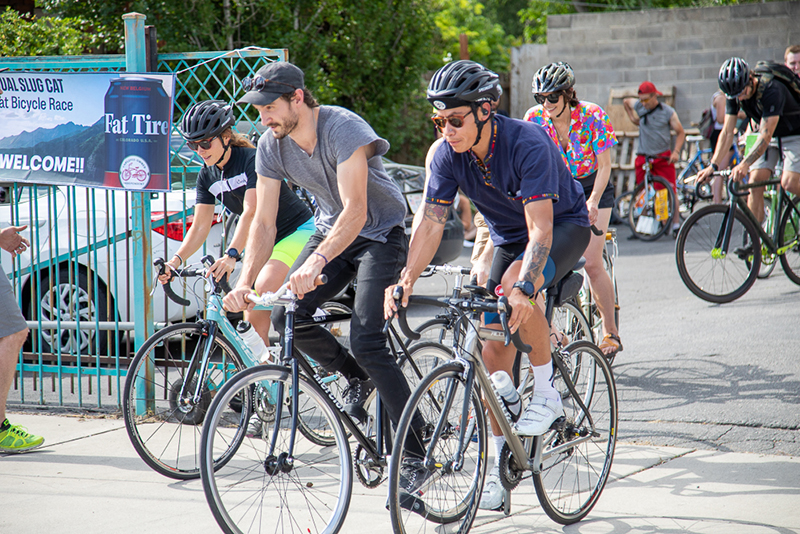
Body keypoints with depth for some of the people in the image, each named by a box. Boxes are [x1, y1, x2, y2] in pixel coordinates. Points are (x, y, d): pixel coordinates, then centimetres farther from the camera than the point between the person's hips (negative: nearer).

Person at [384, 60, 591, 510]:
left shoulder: (527, 145, -33)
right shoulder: (448, 156, -16)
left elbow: (540, 230, -38)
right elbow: (431, 223, -17)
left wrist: (523, 288, -52)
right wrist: (406, 281, -31)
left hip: (565, 227, -6)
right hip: (508, 239, 6)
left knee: (517, 284, -37)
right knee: (494, 352, -4)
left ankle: (547, 393, -18)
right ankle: (502, 467, 5)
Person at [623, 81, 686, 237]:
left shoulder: (668, 112, -5)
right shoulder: (639, 106, 3)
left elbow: (680, 132, 1)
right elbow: (626, 102, 25)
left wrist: (676, 151, -11)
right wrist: (633, 118, 17)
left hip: (663, 156, -3)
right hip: (643, 156, 3)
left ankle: (675, 224, -5)